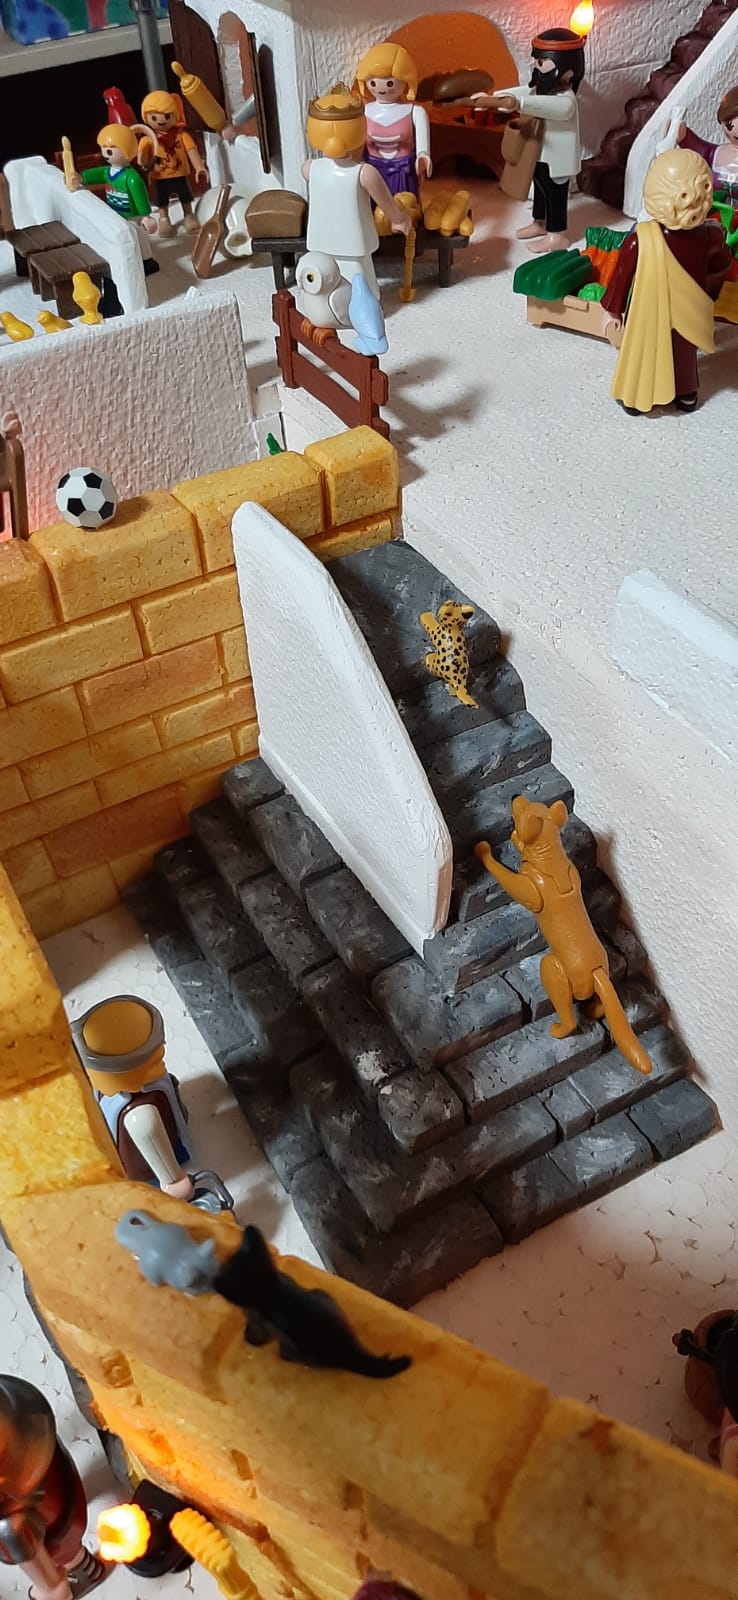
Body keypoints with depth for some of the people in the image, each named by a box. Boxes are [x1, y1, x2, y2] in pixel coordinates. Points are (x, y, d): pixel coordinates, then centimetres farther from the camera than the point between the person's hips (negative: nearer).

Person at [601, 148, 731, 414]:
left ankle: (636, 397, 40)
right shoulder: (710, 237, -20)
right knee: (684, 354, 27)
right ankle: (687, 395, 47)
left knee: (641, 353, 22)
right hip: (687, 313, 3)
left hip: (647, 315, -3)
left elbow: (622, 277, -16)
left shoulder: (640, 240, -29)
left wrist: (611, 310, -3)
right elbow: (722, 267, -1)